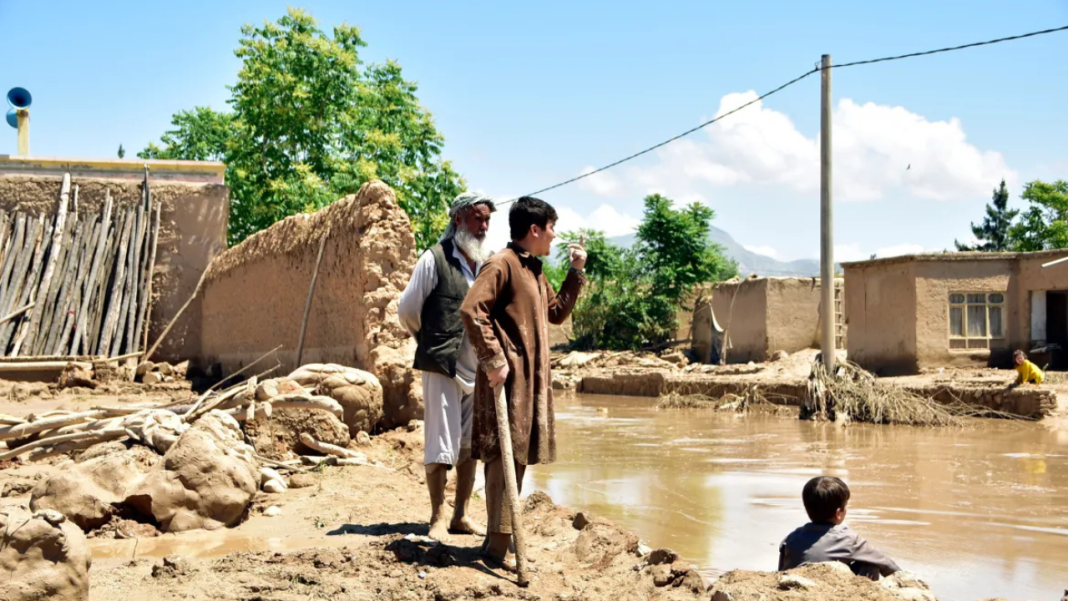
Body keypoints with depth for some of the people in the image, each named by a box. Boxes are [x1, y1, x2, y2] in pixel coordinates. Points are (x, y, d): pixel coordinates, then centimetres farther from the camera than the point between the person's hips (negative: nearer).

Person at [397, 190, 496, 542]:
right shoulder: (435, 260, -6)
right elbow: (407, 310, 2)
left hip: (478, 370, 5)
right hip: (442, 368, -5)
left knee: (470, 446, 11)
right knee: (441, 446, -2)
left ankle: (461, 516, 21)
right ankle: (438, 519, 9)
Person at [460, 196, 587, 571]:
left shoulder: (535, 271, 19)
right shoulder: (502, 264, -11)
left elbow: (556, 313, 26)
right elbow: (471, 310, -20)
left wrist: (576, 272, 18)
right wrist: (493, 358, -22)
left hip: (532, 377, 10)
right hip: (508, 376, -10)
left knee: (519, 455, 13)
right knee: (505, 455, -9)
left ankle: (502, 535, 21)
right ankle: (498, 545, -6)